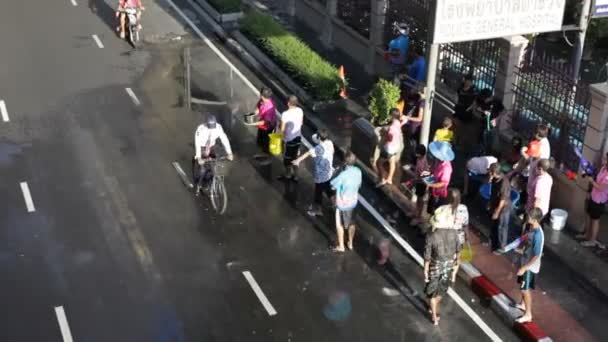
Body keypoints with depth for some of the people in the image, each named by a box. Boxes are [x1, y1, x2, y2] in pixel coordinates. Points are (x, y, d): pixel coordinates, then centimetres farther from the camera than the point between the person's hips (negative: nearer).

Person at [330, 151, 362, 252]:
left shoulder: (343, 175, -32)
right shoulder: (358, 171, -13)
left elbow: (333, 185, -18)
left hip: (342, 203, -5)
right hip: (353, 201, 6)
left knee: (339, 224, 16)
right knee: (351, 222, 25)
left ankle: (341, 246, 29)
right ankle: (350, 243, 41)